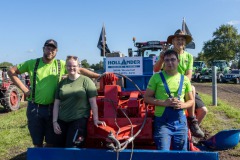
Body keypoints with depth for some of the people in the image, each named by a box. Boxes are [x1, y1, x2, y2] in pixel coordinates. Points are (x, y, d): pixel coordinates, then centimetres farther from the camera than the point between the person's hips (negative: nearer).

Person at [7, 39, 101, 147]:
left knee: (51, 142, 12)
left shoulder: (61, 64, 1)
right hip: (34, 108, 0)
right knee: (37, 143, 11)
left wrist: (98, 76, -4)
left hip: (52, 108, 1)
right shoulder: (32, 63, 1)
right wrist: (23, 88, -4)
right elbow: (11, 72, 5)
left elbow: (80, 70, 1)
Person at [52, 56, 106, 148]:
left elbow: (93, 102, -6)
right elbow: (56, 104, 10)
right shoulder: (62, 83, 10)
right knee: (58, 147, 9)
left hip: (79, 120, -5)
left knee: (71, 149, -5)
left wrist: (95, 119, -10)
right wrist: (54, 121, 3)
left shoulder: (86, 81, -4)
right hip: (62, 121, 5)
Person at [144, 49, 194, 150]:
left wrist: (182, 105, -9)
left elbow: (191, 100, 14)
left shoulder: (184, 79, 7)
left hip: (180, 121, 3)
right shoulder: (156, 77, -2)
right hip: (162, 121, -3)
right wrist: (164, 102, -16)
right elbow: (147, 98, -3)